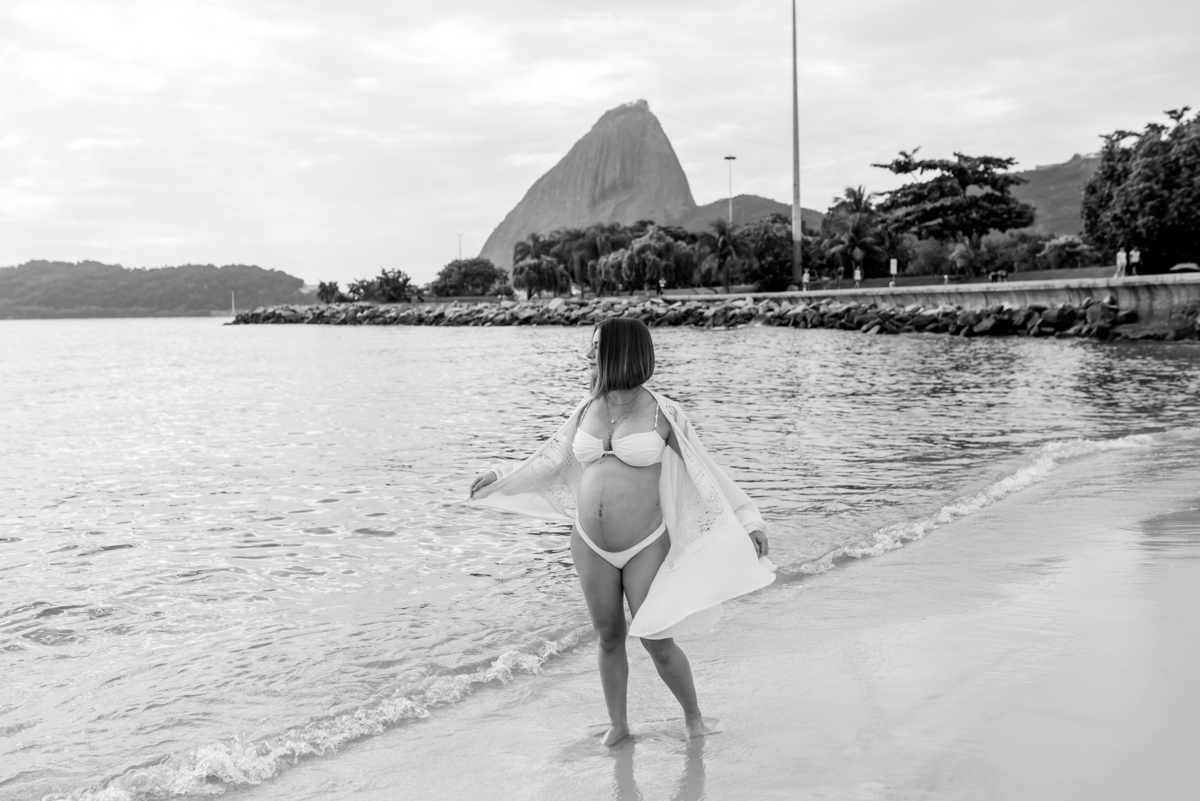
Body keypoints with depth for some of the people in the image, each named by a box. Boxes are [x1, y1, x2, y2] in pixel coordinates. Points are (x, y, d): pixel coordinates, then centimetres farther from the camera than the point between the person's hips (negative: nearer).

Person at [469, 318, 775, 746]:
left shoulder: (662, 413, -7)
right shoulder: (587, 409, 4)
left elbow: (703, 471, -3)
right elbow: (553, 457, 19)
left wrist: (747, 520, -6)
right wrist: (501, 477, 26)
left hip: (645, 547, -4)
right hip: (590, 546, 4)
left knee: (657, 642, -2)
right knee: (609, 638, 12)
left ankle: (694, 716, 23)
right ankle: (617, 724, 30)